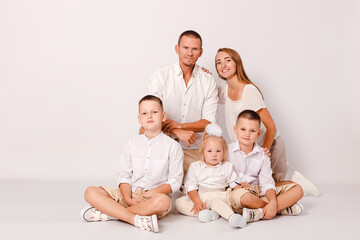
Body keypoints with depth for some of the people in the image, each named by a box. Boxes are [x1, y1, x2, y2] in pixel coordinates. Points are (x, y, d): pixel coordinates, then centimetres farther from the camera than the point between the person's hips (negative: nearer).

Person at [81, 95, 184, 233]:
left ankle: (108, 213, -29)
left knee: (163, 201, -40)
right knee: (91, 192, -16)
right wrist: (128, 199, -11)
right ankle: (137, 219, -31)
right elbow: (125, 176, 8)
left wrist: (149, 194, -15)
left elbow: (174, 182, -4)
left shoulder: (172, 146, 1)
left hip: (154, 196, -3)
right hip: (131, 194, 3)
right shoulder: (133, 143, 11)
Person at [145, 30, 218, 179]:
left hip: (195, 150, 1)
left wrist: (180, 125, -16)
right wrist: (177, 132, -21)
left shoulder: (209, 81, 8)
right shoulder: (160, 76, 3)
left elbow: (209, 122, 2)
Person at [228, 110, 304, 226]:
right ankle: (282, 208, -20)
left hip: (259, 193, 4)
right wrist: (234, 186, -22)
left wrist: (273, 202, -23)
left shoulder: (262, 155, 5)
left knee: (297, 190, -9)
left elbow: (267, 184, -4)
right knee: (239, 195, -42)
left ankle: (259, 213, -29)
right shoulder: (227, 151, -2)